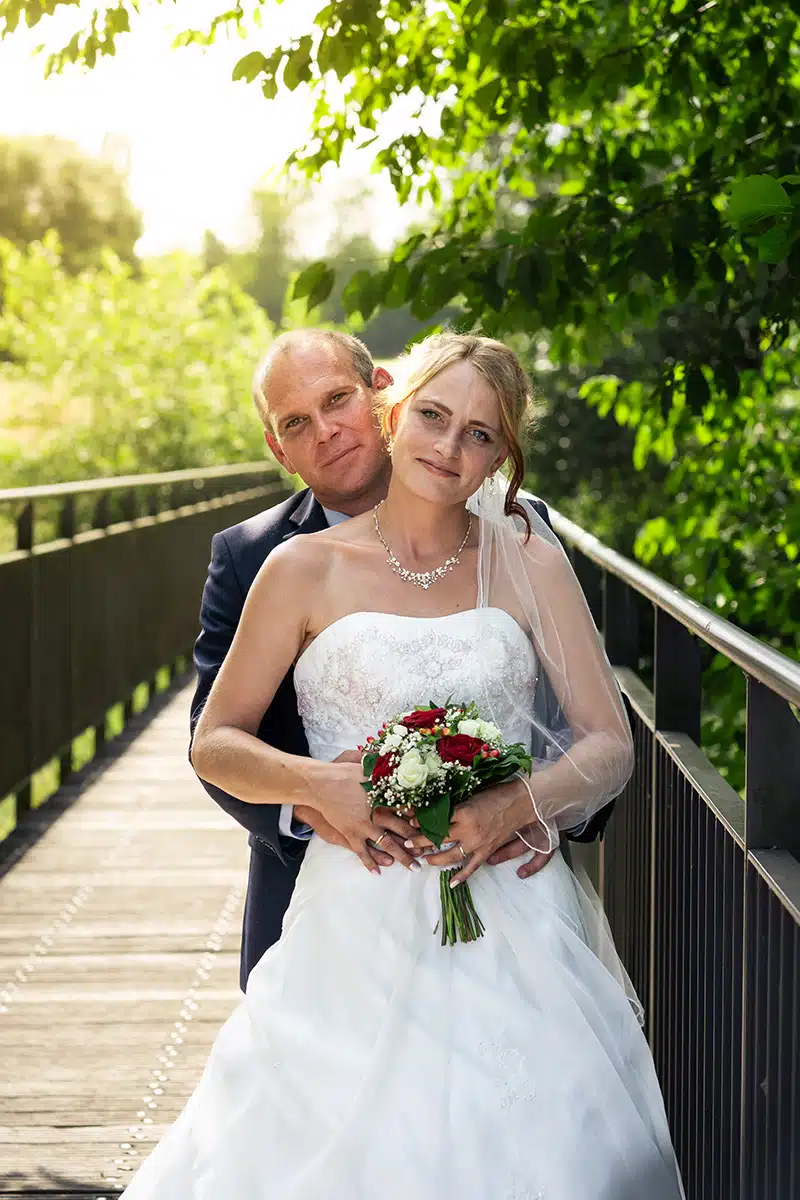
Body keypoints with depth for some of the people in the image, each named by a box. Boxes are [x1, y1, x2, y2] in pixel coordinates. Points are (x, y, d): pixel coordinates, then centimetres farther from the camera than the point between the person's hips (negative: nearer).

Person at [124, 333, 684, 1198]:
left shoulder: (528, 562, 6)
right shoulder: (306, 569, 3)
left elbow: (611, 745, 5)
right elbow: (214, 743, 8)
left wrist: (514, 807, -14)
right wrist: (315, 783, -11)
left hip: (511, 925, 1)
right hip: (357, 930, -1)